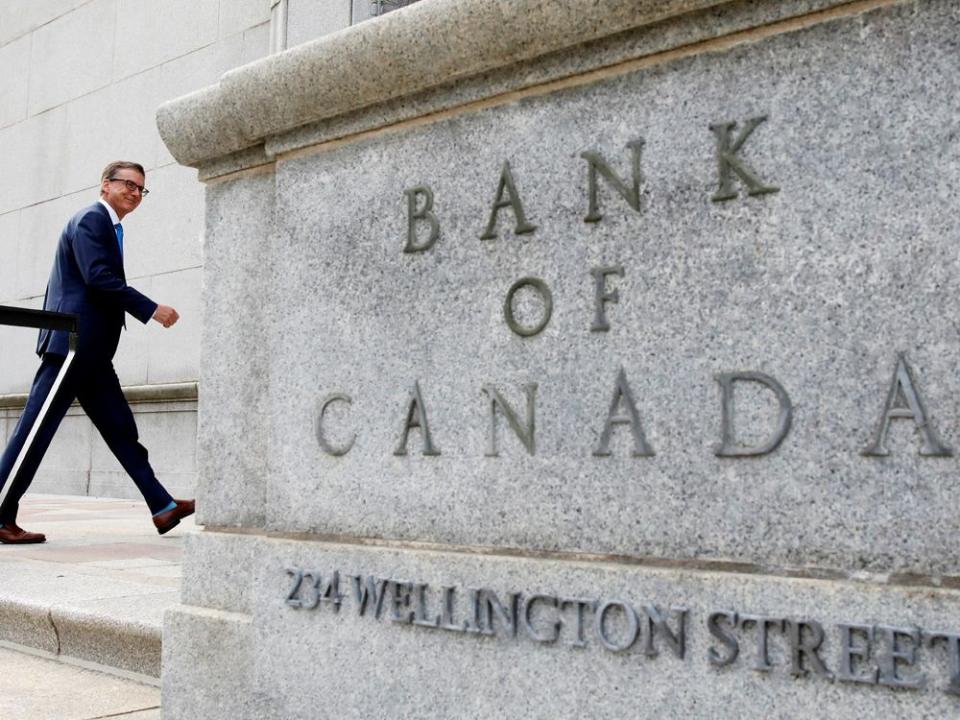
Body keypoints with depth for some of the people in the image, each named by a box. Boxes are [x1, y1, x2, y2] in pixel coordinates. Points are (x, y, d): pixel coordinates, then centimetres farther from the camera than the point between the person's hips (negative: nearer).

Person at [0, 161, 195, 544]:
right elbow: (99, 277, -19)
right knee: (35, 430, -6)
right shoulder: (91, 219, -7)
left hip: (90, 350, 10)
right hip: (72, 341, -10)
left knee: (121, 428, 8)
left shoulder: (108, 226, 23)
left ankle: (163, 508, 10)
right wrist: (152, 310, -17)